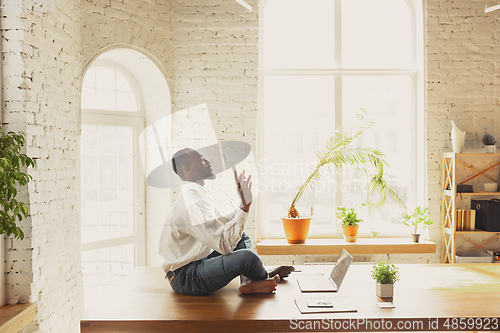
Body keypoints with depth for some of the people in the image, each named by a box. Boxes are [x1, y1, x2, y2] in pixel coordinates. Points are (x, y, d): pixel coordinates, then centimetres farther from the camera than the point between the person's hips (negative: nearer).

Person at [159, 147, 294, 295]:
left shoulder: (198, 194, 8)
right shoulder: (192, 203, -25)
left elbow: (222, 222, 21)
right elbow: (225, 245, -28)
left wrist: (243, 205, 10)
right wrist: (245, 206, -25)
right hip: (184, 279, -11)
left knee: (242, 237, 21)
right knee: (247, 257, -29)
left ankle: (249, 282, 1)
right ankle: (265, 277, 7)